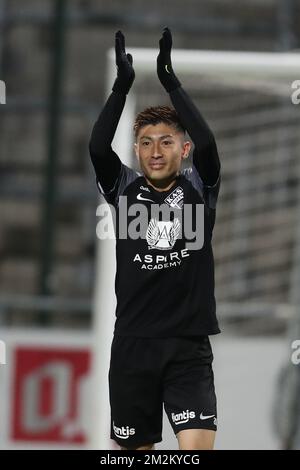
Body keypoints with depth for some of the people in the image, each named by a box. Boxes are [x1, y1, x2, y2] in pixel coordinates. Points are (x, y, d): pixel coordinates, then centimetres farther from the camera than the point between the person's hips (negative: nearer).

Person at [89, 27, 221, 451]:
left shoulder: (198, 188, 3)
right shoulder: (125, 189, 6)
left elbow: (207, 143, -16)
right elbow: (98, 148, -11)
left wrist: (170, 81, -20)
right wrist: (123, 85, -20)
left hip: (188, 345, -2)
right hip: (133, 344, 2)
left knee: (198, 448, -17)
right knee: (135, 447, 9)